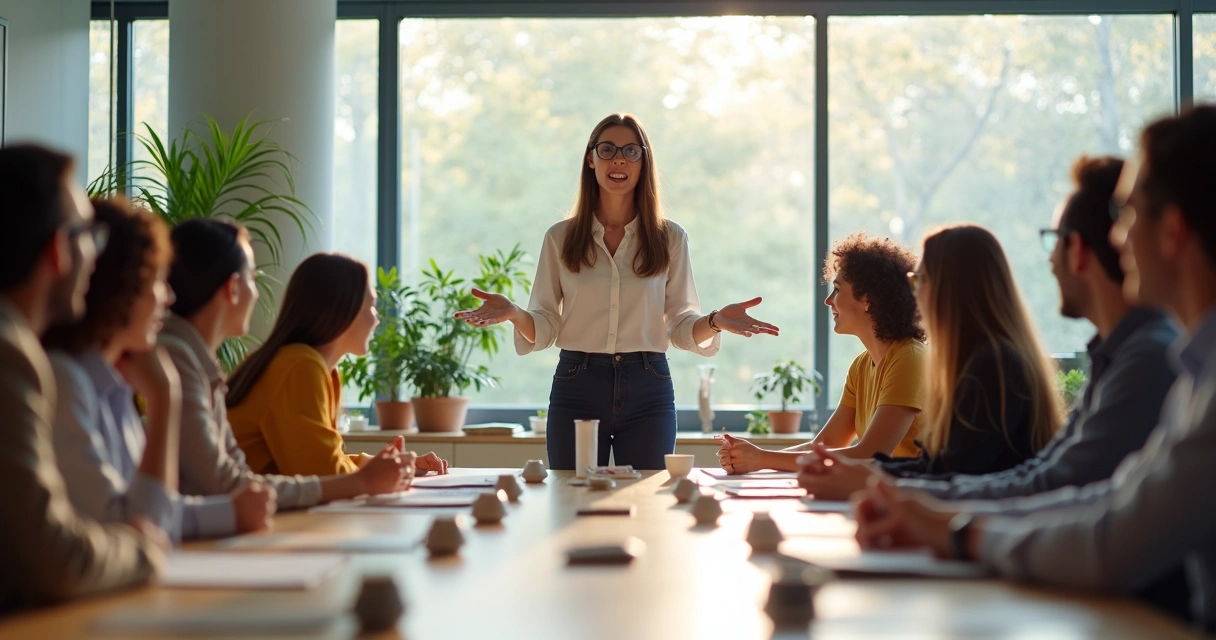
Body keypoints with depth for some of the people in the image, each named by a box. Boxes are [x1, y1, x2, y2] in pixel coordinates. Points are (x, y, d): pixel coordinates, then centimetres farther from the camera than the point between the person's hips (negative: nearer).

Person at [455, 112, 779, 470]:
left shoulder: (671, 239, 6)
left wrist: (715, 321, -15)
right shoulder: (560, 238, 6)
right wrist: (514, 314, -16)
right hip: (577, 389, 0)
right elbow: (543, 329, 4)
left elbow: (682, 327, 5)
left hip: (647, 390, 0)